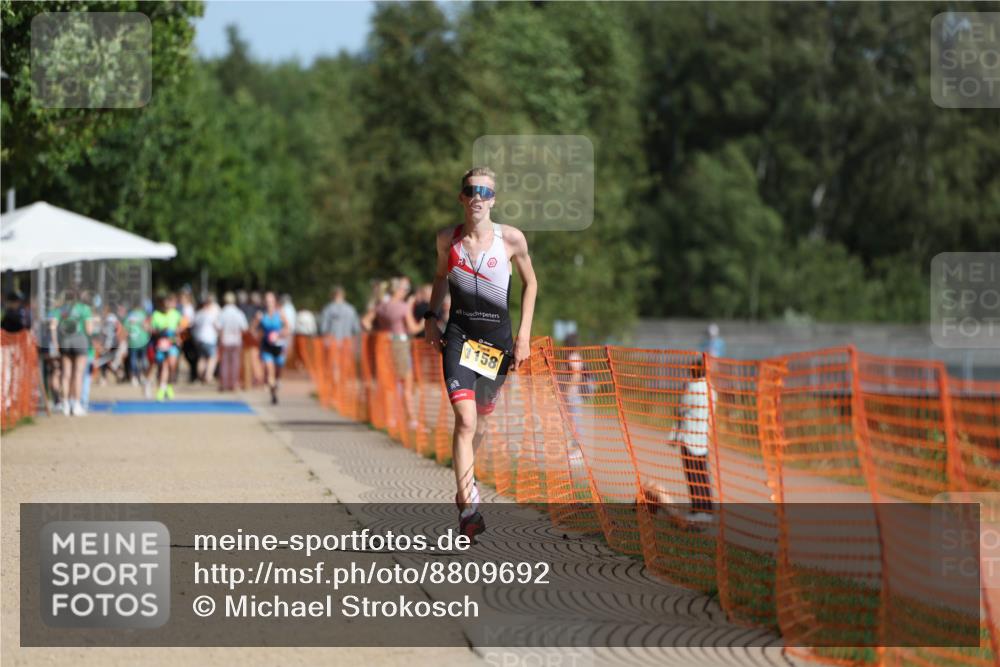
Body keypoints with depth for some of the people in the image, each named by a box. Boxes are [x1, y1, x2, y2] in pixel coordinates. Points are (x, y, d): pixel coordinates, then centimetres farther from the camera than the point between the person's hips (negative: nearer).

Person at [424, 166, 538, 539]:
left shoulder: (511, 240, -7)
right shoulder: (448, 239, -2)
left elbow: (530, 283, 6)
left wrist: (524, 335, 1)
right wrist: (430, 317, 9)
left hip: (497, 339, 1)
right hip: (459, 336, -1)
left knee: (481, 418, 16)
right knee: (465, 419, -19)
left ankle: (466, 482, 45)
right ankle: (468, 505, -19)